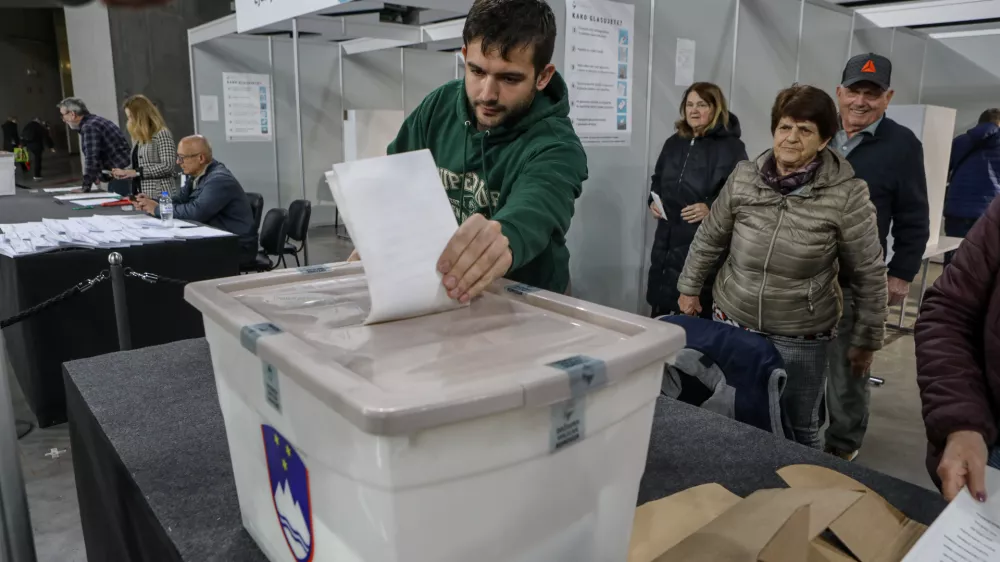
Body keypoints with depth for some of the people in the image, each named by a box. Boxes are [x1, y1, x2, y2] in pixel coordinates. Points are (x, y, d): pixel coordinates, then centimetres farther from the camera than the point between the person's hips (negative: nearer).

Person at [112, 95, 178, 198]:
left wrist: (137, 172, -17)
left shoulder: (162, 134, -9)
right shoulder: (138, 137, 14)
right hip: (141, 195, 7)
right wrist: (124, 172, 2)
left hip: (160, 195, -7)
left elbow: (167, 166, -17)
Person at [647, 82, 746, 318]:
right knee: (661, 309, 13)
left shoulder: (731, 146, -7)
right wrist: (653, 200, 8)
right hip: (667, 240, 6)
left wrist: (711, 208, -22)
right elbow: (658, 180, 26)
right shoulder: (674, 143, 14)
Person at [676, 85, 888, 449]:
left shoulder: (846, 195, -14)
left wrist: (866, 339, -2)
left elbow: (868, 274, -7)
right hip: (732, 322, 3)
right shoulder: (743, 178, -6)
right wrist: (690, 289, 13)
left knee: (798, 430, 13)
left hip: (800, 338, -2)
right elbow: (709, 239, 8)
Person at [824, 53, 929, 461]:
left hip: (855, 282, -4)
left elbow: (913, 220, -3)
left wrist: (901, 274, -6)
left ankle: (843, 446, 24)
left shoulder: (902, 145, -5)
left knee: (847, 368, 7)